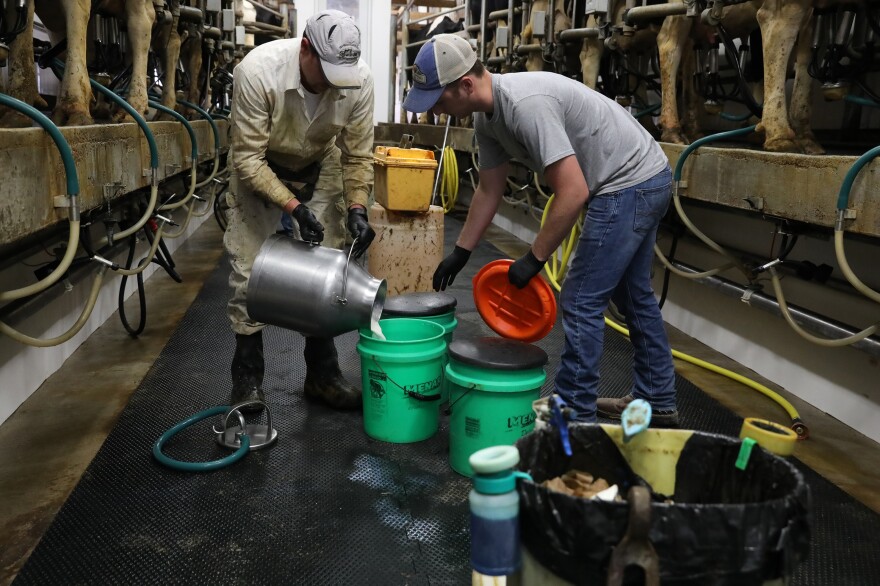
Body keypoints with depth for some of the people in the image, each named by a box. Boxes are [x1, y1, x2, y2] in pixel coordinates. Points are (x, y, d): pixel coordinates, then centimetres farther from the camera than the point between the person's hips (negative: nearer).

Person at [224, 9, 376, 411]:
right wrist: (294, 207, -37)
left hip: (320, 169, 3)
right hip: (258, 168, -2)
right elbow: (248, 157, -29)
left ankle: (322, 373, 13)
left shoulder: (359, 79, -25)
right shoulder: (257, 70, -35)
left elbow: (358, 153, -12)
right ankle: (247, 377, 8)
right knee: (249, 271, -5)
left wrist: (357, 207, -25)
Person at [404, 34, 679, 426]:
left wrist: (534, 259, -21)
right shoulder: (486, 117, 2)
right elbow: (489, 191, 12)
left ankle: (575, 418, 6)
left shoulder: (526, 104, -30)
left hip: (631, 183, -10)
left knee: (581, 302, -6)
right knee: (632, 294, 19)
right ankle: (657, 401, 34)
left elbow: (573, 193, -31)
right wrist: (460, 252, 15)